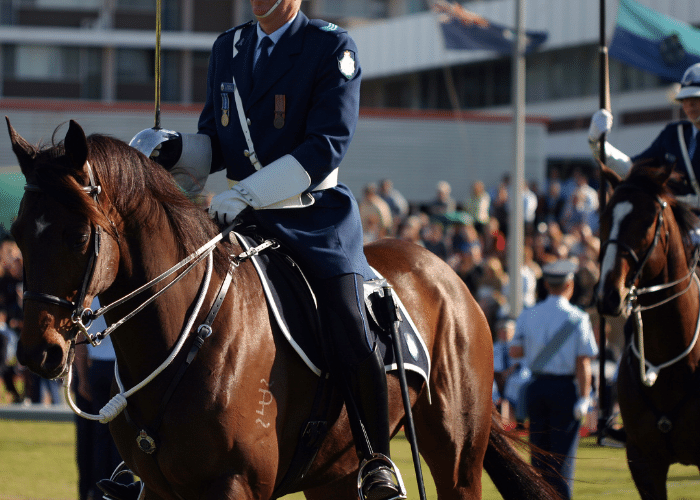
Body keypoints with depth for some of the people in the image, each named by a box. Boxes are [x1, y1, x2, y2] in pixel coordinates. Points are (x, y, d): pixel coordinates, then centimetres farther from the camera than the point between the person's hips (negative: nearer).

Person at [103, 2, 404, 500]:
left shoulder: (334, 47, -7)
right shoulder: (228, 49, 12)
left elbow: (326, 146, -15)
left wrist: (247, 193, -23)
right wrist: (176, 148, -7)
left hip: (316, 220, -6)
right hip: (242, 217, 6)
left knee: (354, 342, -23)